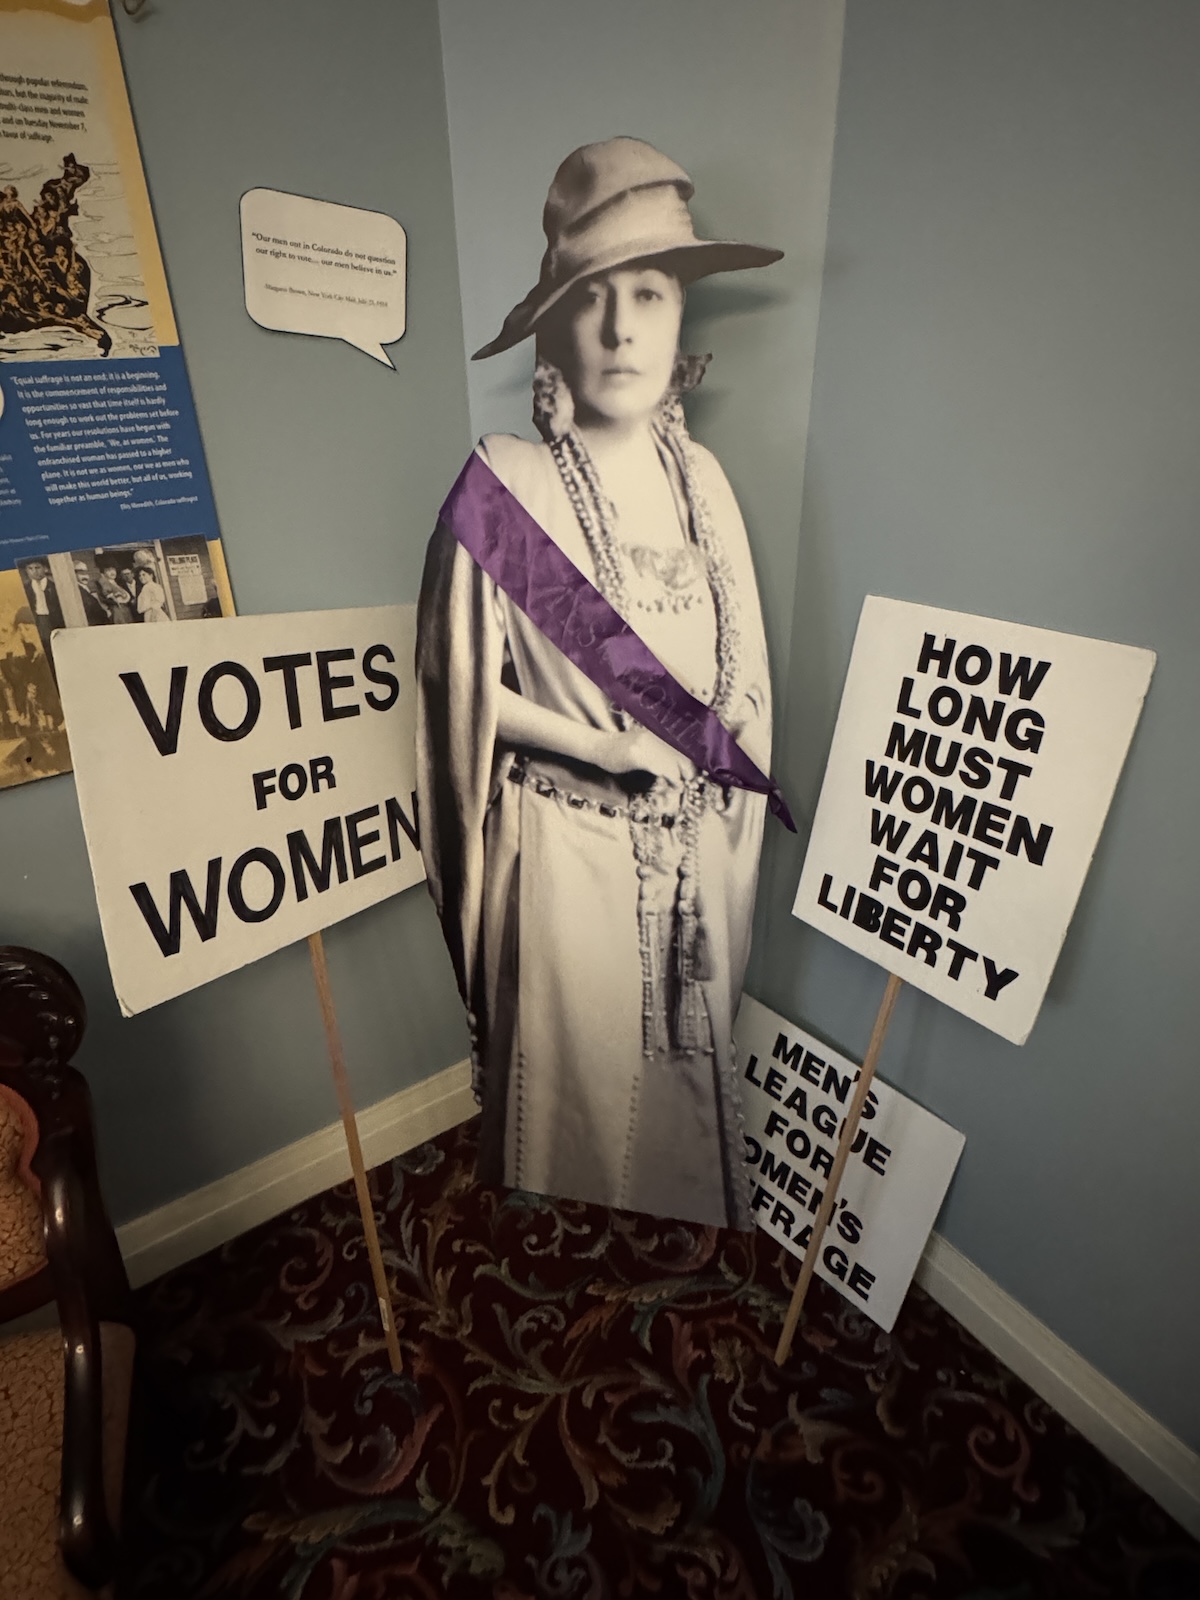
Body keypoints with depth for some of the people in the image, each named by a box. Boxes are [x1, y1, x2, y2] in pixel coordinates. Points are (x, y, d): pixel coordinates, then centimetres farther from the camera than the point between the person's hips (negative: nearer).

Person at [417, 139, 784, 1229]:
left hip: (695, 840, 5)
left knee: (692, 1059, 24)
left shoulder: (699, 475, 2)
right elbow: (468, 686, -10)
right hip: (570, 841, -4)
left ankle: (690, 1231, 55)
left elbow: (744, 667, 10)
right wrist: (606, 747, -18)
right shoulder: (510, 483, -14)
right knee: (576, 1073, 16)